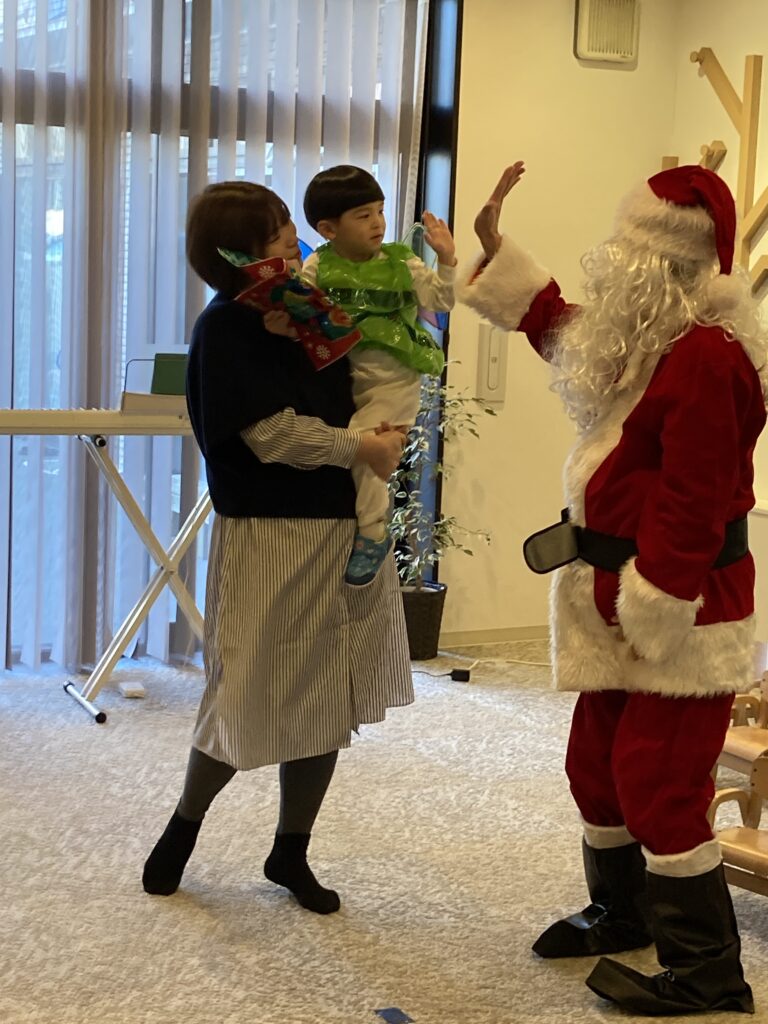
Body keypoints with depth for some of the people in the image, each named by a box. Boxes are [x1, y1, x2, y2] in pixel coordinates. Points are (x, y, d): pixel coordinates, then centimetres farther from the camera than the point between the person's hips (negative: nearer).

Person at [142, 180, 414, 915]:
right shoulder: (225, 330, -13)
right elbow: (278, 434, -17)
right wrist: (366, 449, -11)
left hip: (347, 526, 7)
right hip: (268, 535, -6)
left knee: (328, 701, 10)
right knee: (250, 699, 2)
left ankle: (291, 852, 25)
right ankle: (183, 828, 28)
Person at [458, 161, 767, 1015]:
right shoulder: (652, 341, 9)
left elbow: (691, 506, -25)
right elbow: (568, 337, 27)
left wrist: (651, 614, -22)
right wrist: (495, 251, 25)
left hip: (679, 607, -10)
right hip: (622, 597, 11)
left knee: (658, 781, -6)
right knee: (597, 765, 19)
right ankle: (622, 914, 38)